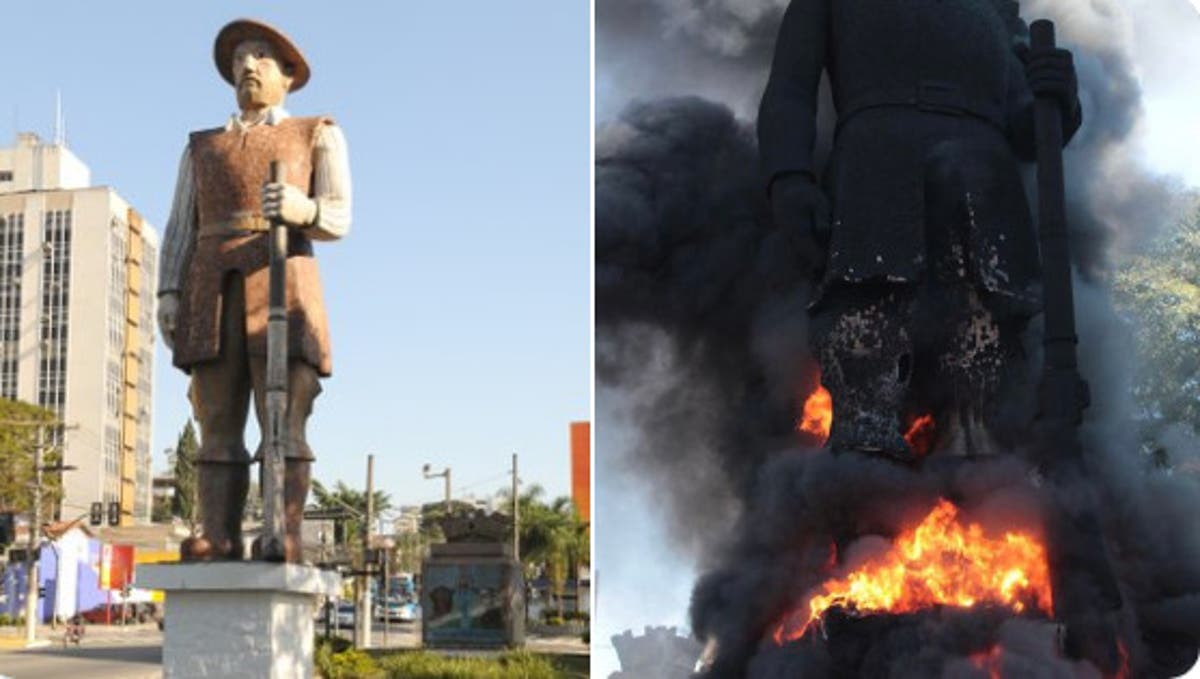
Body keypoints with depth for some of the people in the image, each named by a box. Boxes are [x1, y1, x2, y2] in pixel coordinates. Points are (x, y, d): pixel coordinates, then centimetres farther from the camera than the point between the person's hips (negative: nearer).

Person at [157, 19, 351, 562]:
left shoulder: (318, 136, 17)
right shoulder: (202, 147, 26)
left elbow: (339, 218, 3)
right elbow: (181, 230, 17)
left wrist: (303, 209, -21)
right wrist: (168, 294, 0)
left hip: (283, 286, -3)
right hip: (214, 293, 3)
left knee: (284, 424, -14)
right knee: (218, 427, -6)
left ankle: (286, 541, -20)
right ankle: (220, 541, -11)